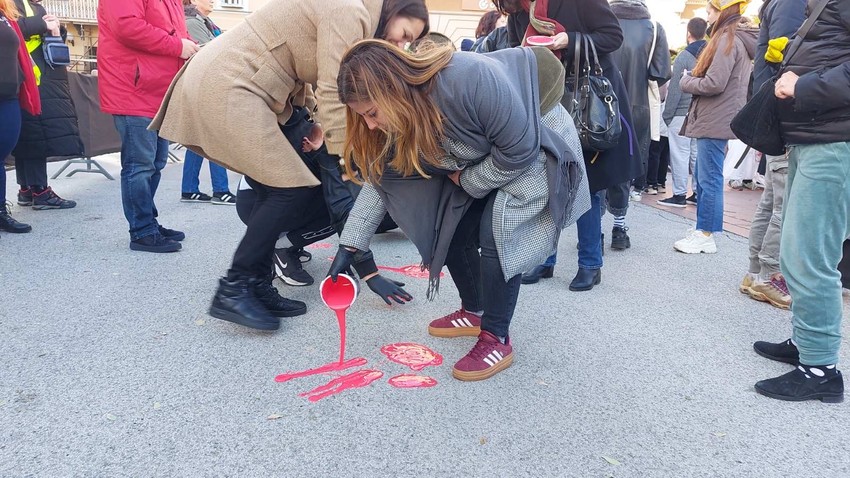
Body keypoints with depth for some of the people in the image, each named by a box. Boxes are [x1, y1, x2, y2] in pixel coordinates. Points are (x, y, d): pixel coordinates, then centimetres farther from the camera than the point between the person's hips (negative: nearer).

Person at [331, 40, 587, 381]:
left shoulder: (472, 80, -40)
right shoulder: (397, 117, -15)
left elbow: (520, 148, -31)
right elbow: (380, 180, -7)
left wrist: (468, 182, -18)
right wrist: (349, 246, -11)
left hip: (537, 148, -7)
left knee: (495, 235, -20)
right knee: (451, 229, 2)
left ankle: (497, 340, -5)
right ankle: (474, 312, 23)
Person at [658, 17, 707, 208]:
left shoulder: (684, 56, -9)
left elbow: (675, 89, -11)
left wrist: (667, 114, -6)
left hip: (682, 113, -6)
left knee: (680, 154, -3)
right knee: (697, 154, 12)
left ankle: (679, 195, -2)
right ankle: (698, 192, 16)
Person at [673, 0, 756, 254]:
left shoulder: (727, 39, -12)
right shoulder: (737, 40, 18)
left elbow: (714, 84, -19)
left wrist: (686, 82, -4)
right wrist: (694, 76, 7)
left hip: (714, 120, -10)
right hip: (714, 118, 10)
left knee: (709, 178, -5)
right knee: (704, 177, 14)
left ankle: (706, 236, 0)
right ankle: (703, 228, 20)